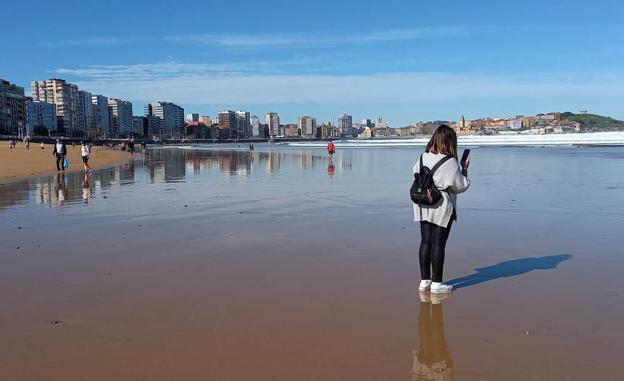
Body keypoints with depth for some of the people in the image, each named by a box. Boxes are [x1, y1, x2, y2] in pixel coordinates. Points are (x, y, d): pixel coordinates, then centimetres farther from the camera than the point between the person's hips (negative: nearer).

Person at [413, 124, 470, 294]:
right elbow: (460, 185, -6)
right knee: (438, 244, 2)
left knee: (425, 242, 11)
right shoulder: (449, 162, -14)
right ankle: (436, 283, 9)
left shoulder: (422, 157, 2)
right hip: (442, 207, -6)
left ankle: (424, 280, 18)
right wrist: (464, 169, 7)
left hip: (423, 206, 6)